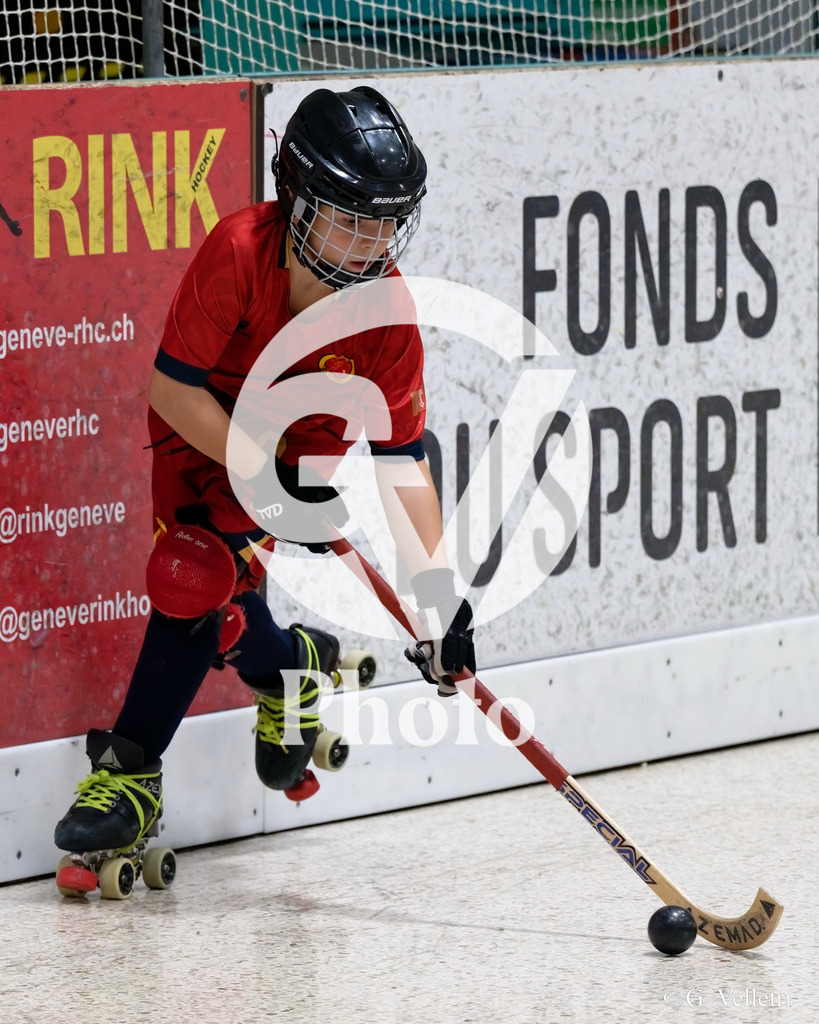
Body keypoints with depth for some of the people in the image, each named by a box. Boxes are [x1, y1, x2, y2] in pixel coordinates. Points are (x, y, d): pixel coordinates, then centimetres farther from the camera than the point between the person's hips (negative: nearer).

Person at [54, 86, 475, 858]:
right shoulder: (239, 252, -33)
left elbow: (401, 455, -19)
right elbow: (172, 387, -28)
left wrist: (435, 586, -26)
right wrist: (265, 476, -30)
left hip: (303, 440, -1)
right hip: (198, 422, 1)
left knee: (199, 576, -18)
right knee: (188, 573, -5)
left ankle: (131, 769, -7)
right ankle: (287, 669, 28)